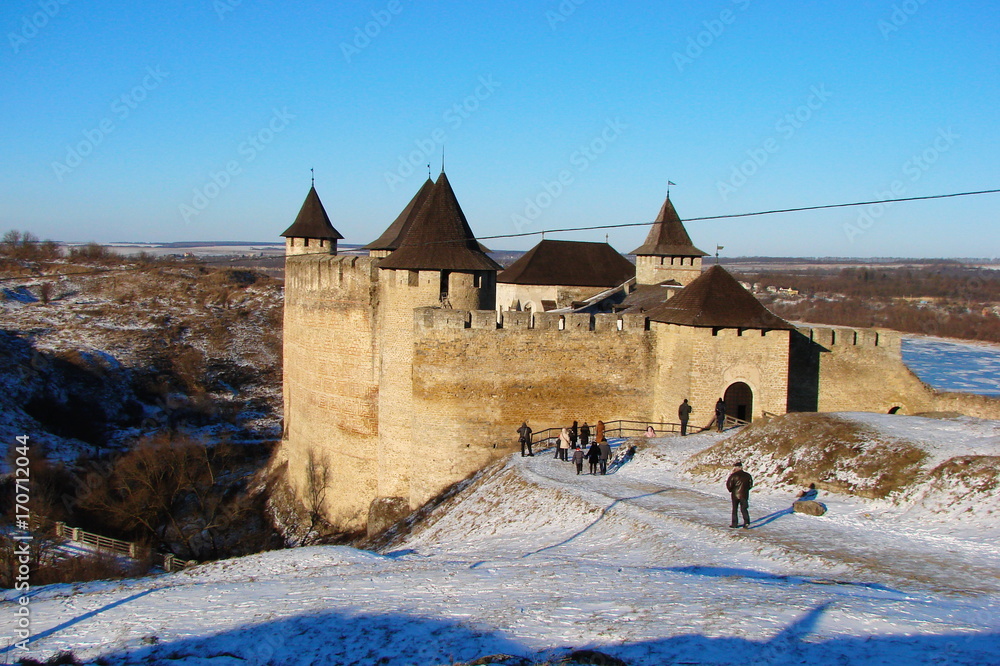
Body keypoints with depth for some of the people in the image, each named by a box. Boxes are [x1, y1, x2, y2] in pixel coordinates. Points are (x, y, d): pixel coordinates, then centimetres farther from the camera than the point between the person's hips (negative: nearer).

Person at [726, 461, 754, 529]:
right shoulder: (747, 475, -2)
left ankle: (734, 523, 13)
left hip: (735, 495, -2)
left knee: (734, 509, 11)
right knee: (744, 509, 8)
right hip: (744, 495, 2)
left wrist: (731, 490, 11)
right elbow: (750, 485, 8)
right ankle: (746, 523, -2)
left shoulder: (733, 476, -13)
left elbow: (729, 485, -9)